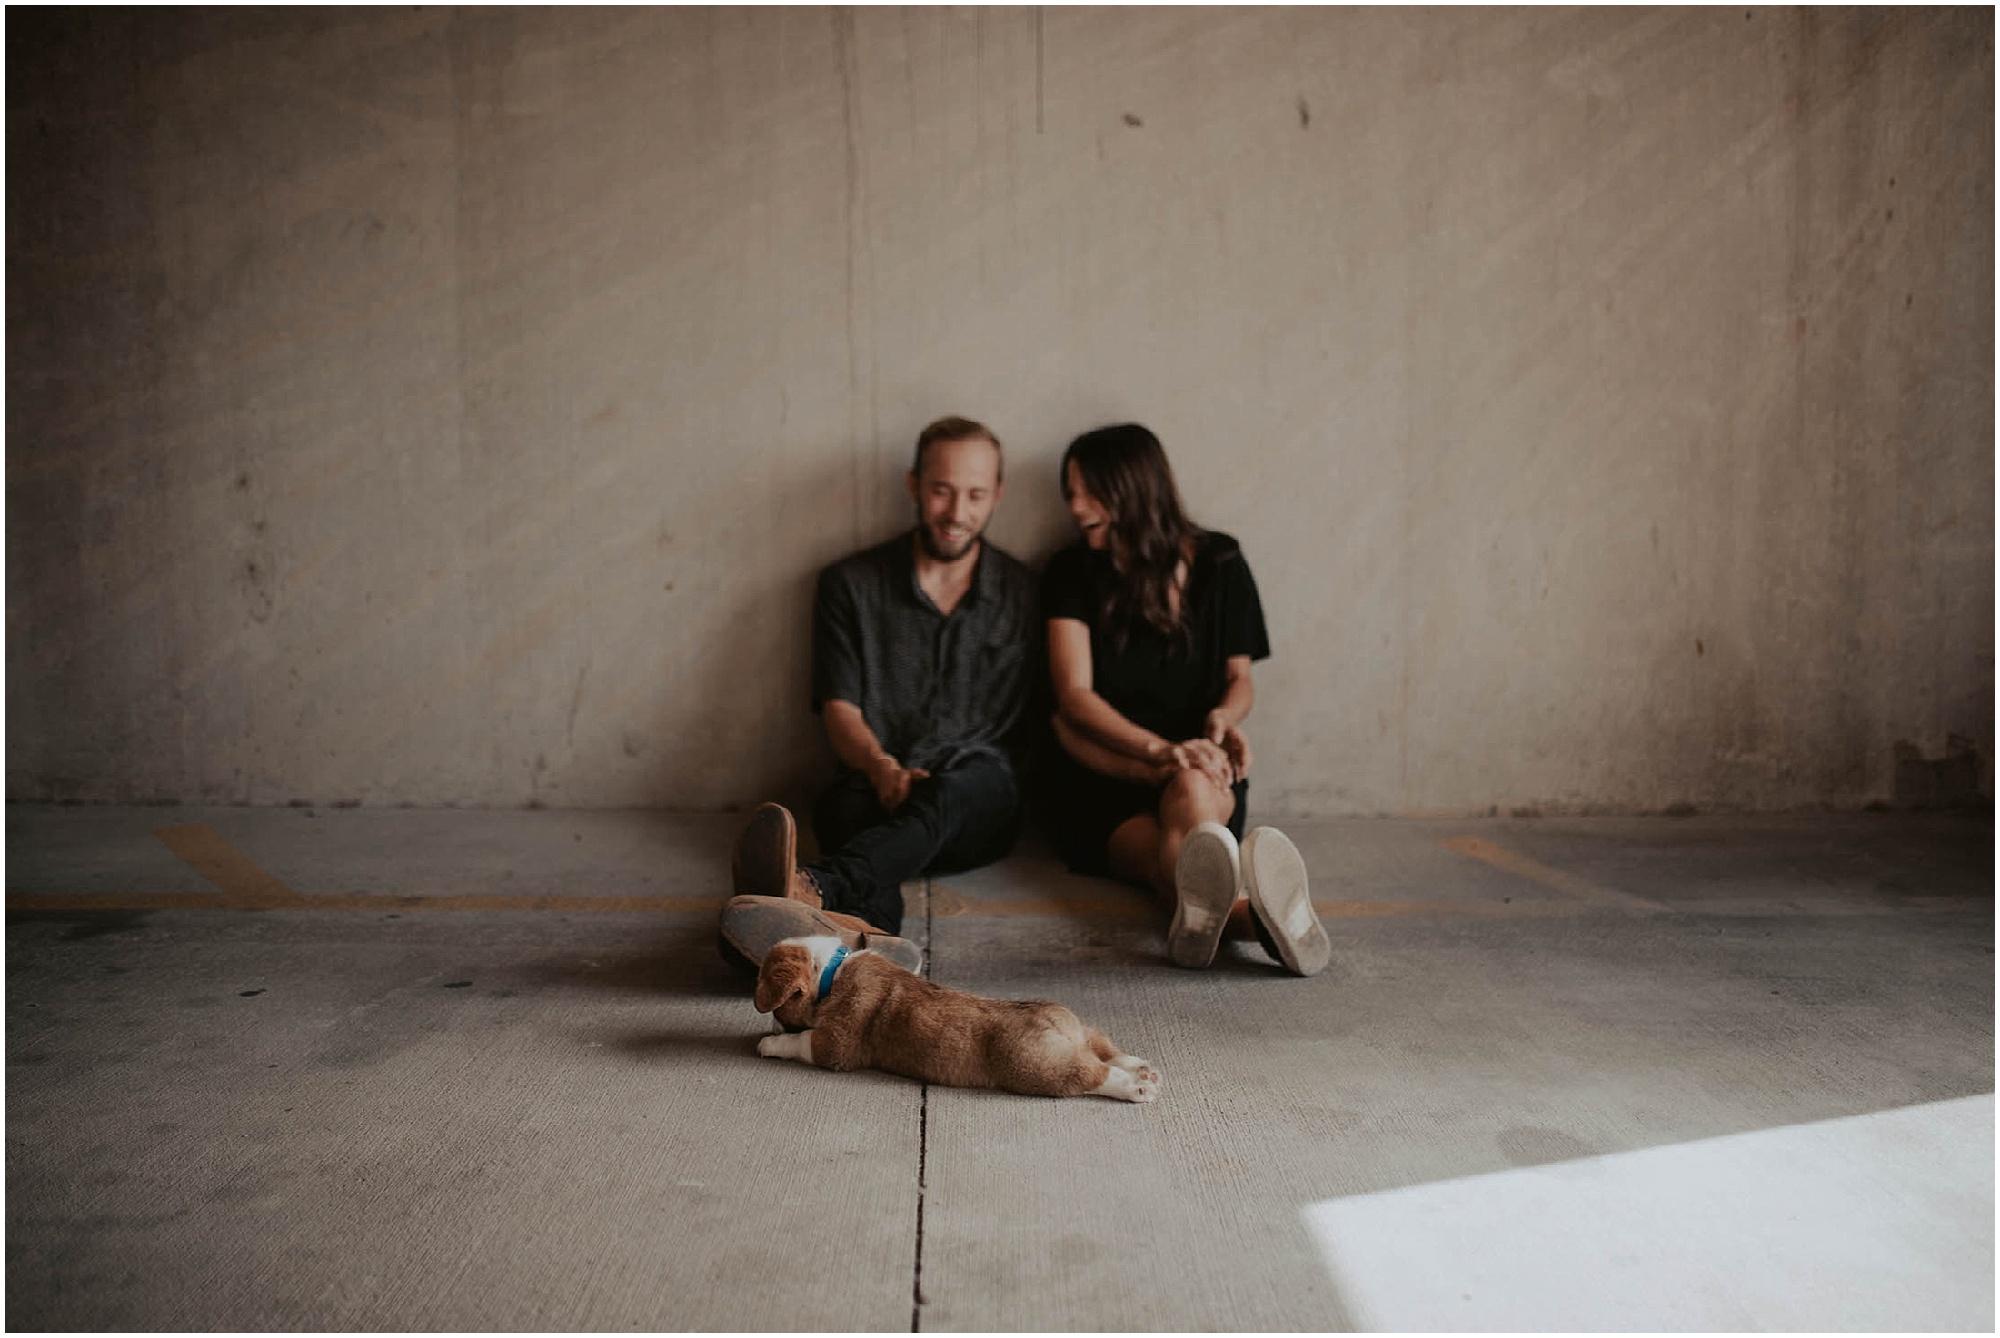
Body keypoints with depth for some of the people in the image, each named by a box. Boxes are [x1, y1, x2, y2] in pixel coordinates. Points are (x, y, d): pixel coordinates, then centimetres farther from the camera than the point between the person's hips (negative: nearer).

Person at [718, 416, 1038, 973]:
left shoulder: (1024, 593, 13)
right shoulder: (851, 585, 11)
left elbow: (1028, 724, 13)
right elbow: (839, 707, 3)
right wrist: (881, 768, -17)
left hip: (978, 806, 0)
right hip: (872, 789, 1)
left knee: (949, 791, -36)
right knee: (846, 804, -36)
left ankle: (816, 886, -63)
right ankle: (866, 930, -68)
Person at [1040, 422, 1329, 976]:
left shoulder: (1218, 563, 9)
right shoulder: (1072, 573, 5)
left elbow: (1240, 676, 15)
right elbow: (1074, 696, -6)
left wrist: (1224, 717, -11)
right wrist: (1160, 751, -22)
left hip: (1202, 769, 1)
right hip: (1104, 781, -1)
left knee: (1191, 789, -39)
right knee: (1170, 855, -37)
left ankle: (1203, 909, -73)